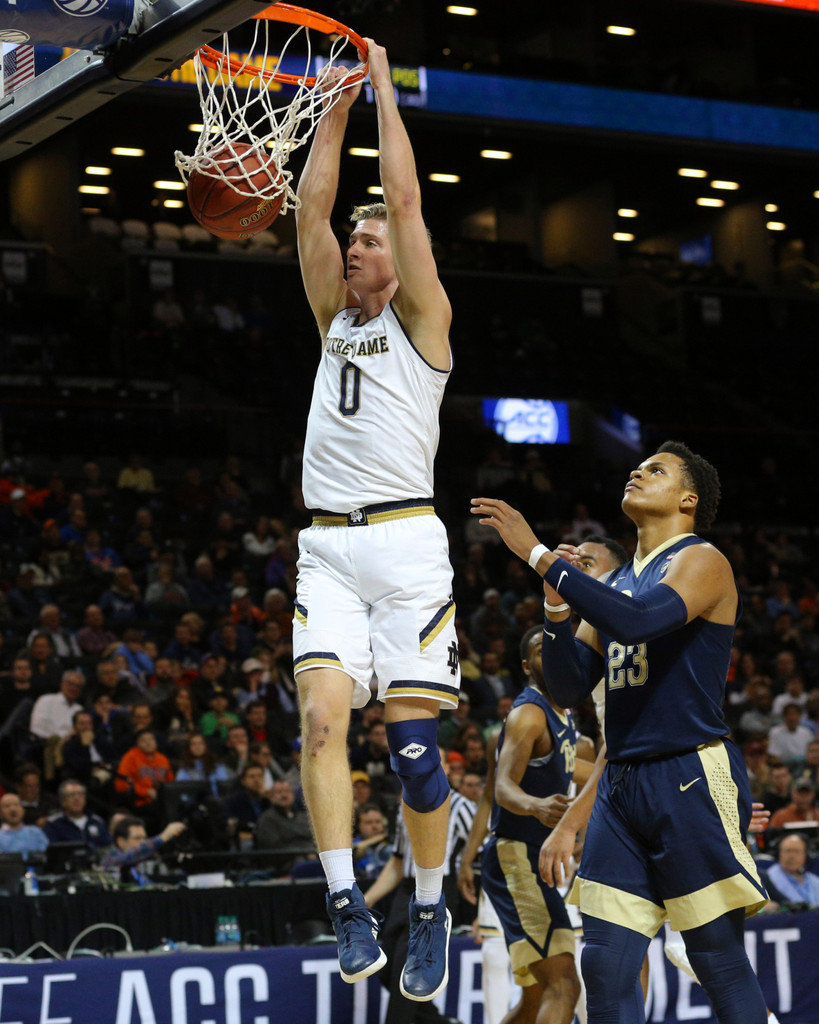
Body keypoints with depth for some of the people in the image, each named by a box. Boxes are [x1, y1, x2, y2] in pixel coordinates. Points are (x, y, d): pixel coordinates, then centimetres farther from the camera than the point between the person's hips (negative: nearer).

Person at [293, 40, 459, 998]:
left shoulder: (422, 318, 6)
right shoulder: (335, 318, 20)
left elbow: (406, 200, -1)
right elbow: (311, 209, 14)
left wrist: (384, 87, 6)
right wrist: (337, 103, 14)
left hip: (406, 541, -4)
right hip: (328, 546, 4)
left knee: (413, 737, -5)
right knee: (321, 714, -14)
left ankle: (430, 910, 8)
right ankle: (346, 903, -13)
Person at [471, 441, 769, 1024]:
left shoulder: (702, 561, -4)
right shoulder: (618, 581, 19)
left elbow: (635, 622, -24)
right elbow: (570, 690, 15)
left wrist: (539, 556, -23)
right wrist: (557, 610, -1)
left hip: (692, 779, -7)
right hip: (622, 783, 7)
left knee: (722, 964, -5)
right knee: (606, 968, 1)